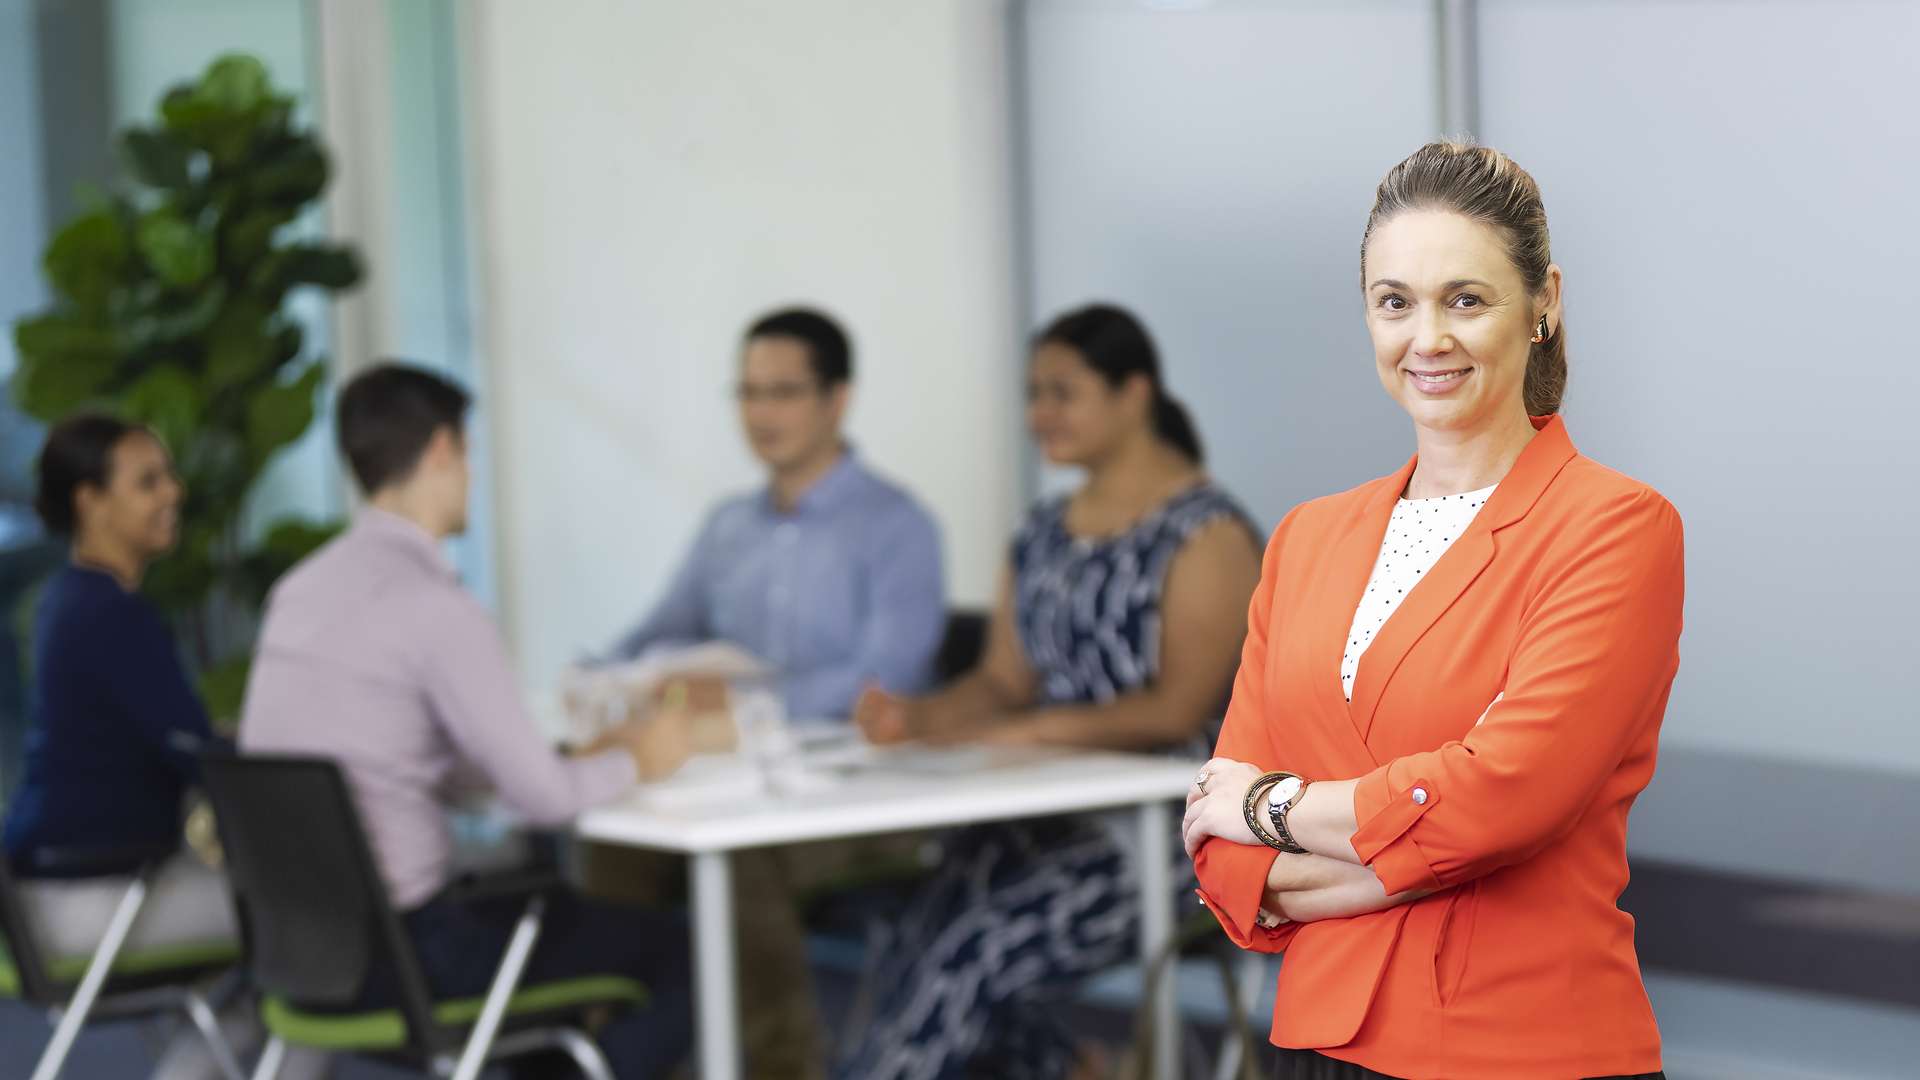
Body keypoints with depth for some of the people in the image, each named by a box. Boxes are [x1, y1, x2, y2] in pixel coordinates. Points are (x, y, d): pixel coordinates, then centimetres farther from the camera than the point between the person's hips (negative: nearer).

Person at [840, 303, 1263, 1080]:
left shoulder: (1207, 535, -6)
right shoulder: (1043, 534, 17)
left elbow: (1178, 709, -15)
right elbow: (1003, 682, 13)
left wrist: (1027, 730, -22)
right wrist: (918, 719, -7)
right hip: (1045, 822, 7)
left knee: (966, 963, -26)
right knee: (913, 965, -19)